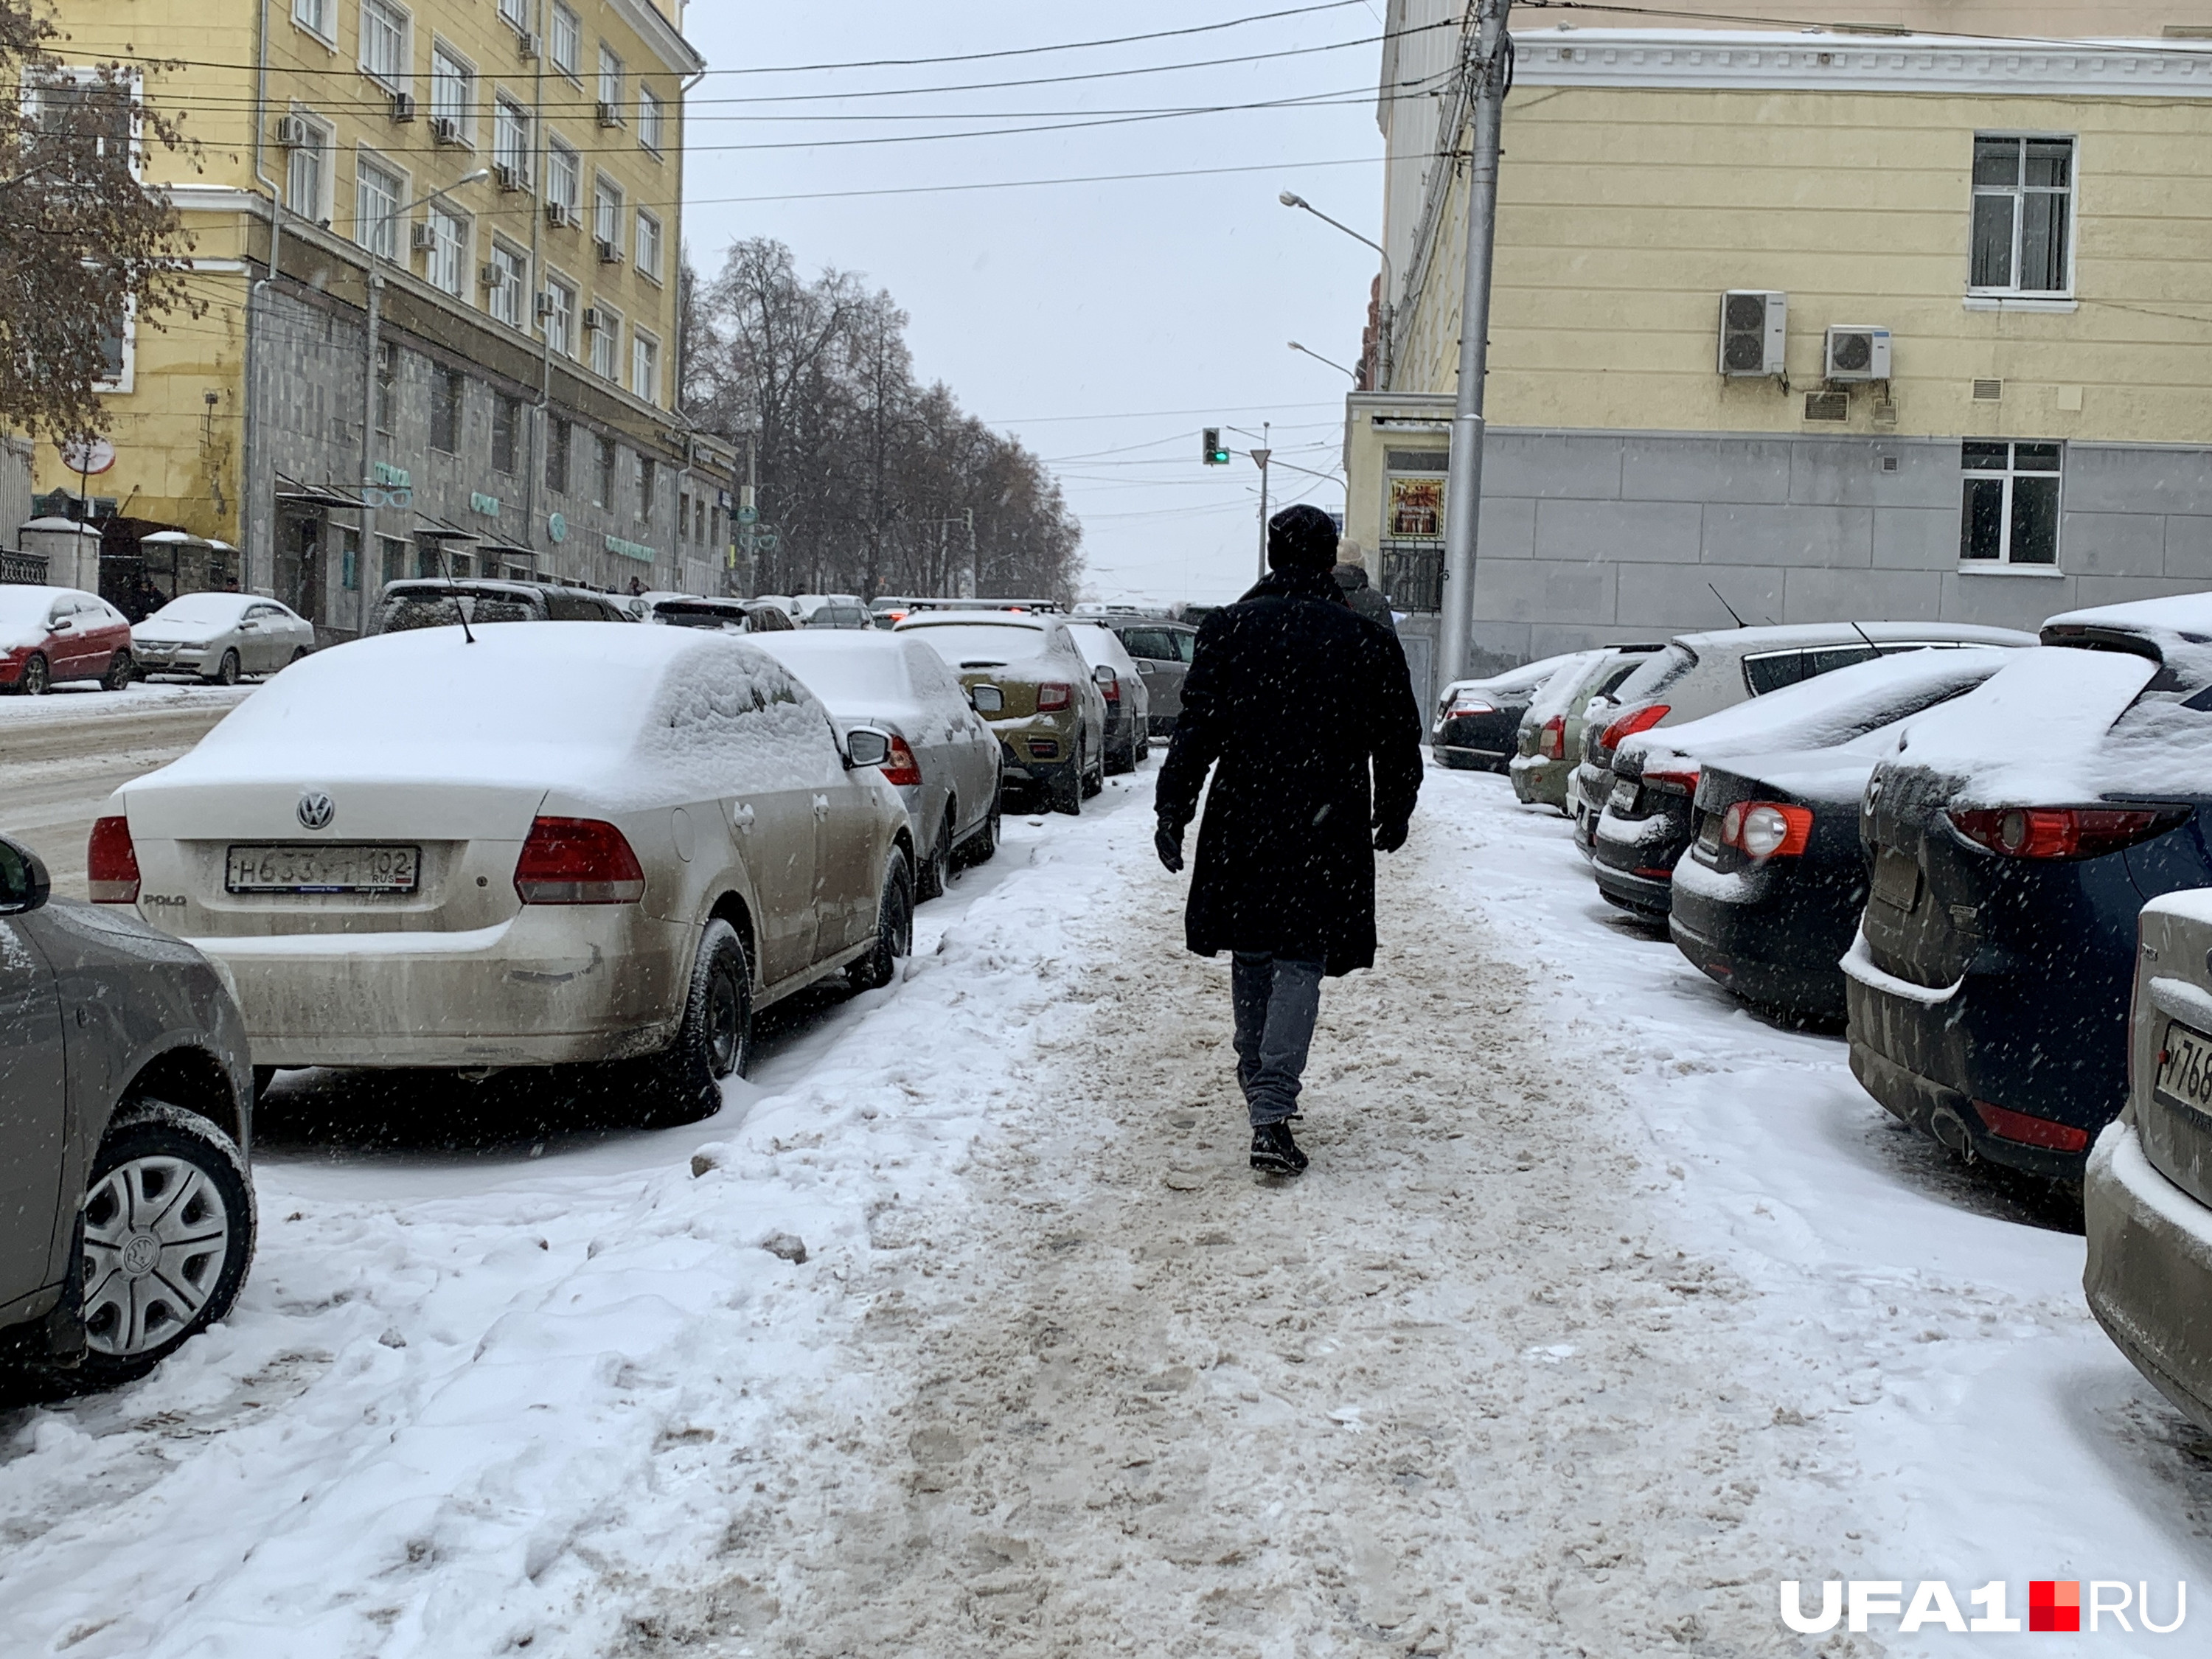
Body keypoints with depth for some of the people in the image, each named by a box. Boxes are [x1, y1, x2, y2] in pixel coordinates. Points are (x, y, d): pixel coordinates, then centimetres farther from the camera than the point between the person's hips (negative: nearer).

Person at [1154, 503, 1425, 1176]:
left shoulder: (1229, 628, -1)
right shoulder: (1367, 641, -1)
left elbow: (1196, 730, -5)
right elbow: (1399, 742, 7)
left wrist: (1172, 810, 0)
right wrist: (1394, 815, 21)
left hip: (1242, 825, 1)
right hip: (1325, 832, -1)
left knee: (1251, 957, 17)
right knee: (1300, 962, -1)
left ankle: (1259, 1087, 28)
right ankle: (1272, 1113, -13)